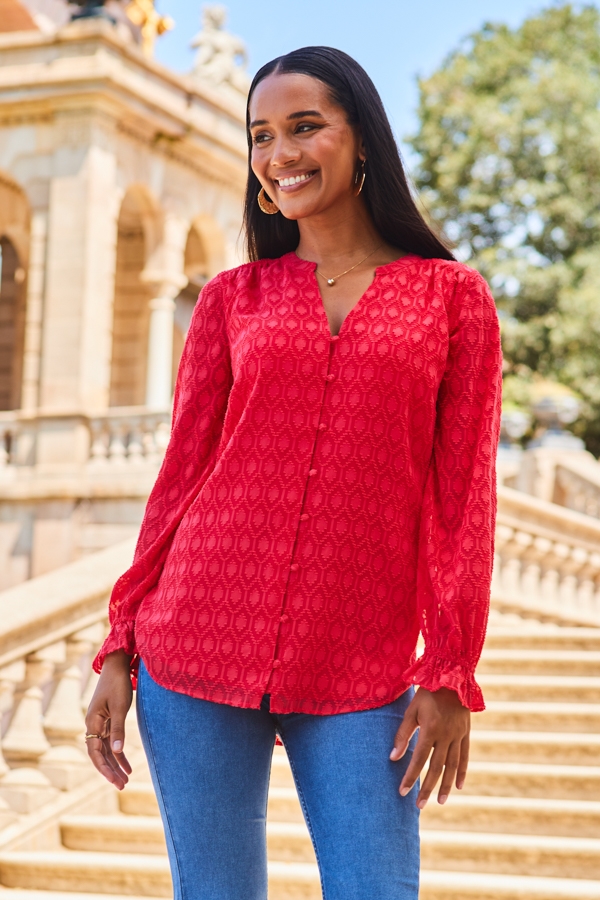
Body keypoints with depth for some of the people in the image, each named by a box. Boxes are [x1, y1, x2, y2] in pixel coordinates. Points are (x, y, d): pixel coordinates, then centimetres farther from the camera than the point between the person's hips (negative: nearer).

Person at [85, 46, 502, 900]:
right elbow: (180, 476, 10)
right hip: (200, 648, 2)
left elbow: (463, 495, 3)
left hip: (360, 682, -1)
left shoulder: (452, 297, 6)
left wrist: (450, 672, -4)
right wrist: (120, 647, 6)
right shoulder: (233, 299, 10)